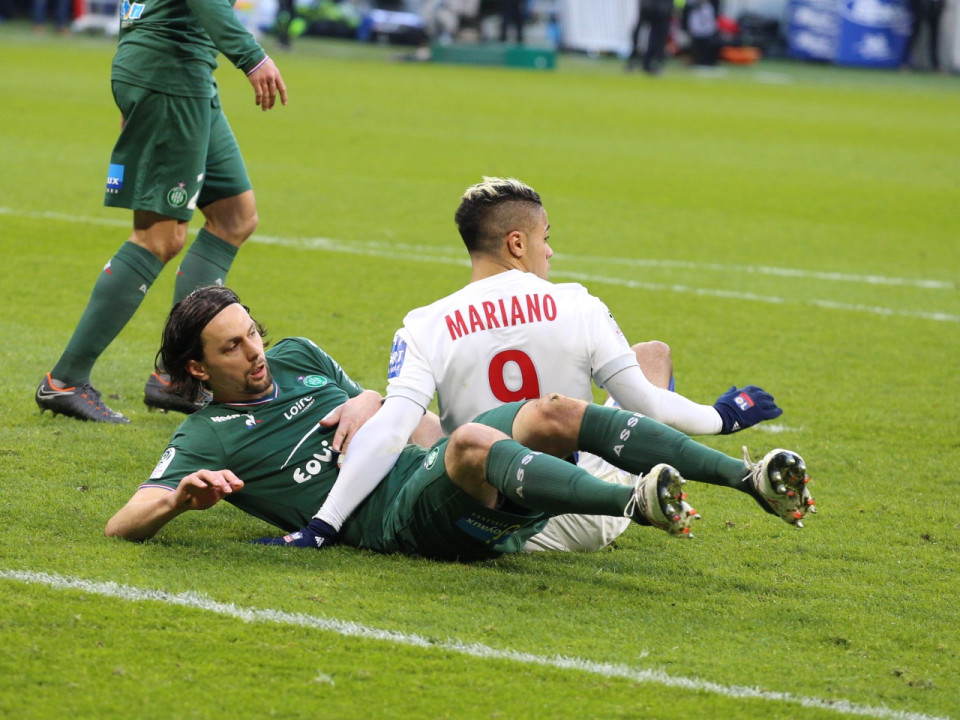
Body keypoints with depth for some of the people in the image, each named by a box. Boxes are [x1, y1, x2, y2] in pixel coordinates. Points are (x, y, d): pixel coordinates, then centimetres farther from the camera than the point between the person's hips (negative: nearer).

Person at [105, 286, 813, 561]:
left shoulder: (296, 357, 23)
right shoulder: (205, 439, 5)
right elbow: (122, 525, -3)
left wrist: (369, 403, 6)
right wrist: (183, 497, -25)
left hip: (429, 466, 7)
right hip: (397, 516, -7)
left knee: (556, 414, -18)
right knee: (472, 443, -38)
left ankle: (749, 476, -27)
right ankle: (635, 503, -60)